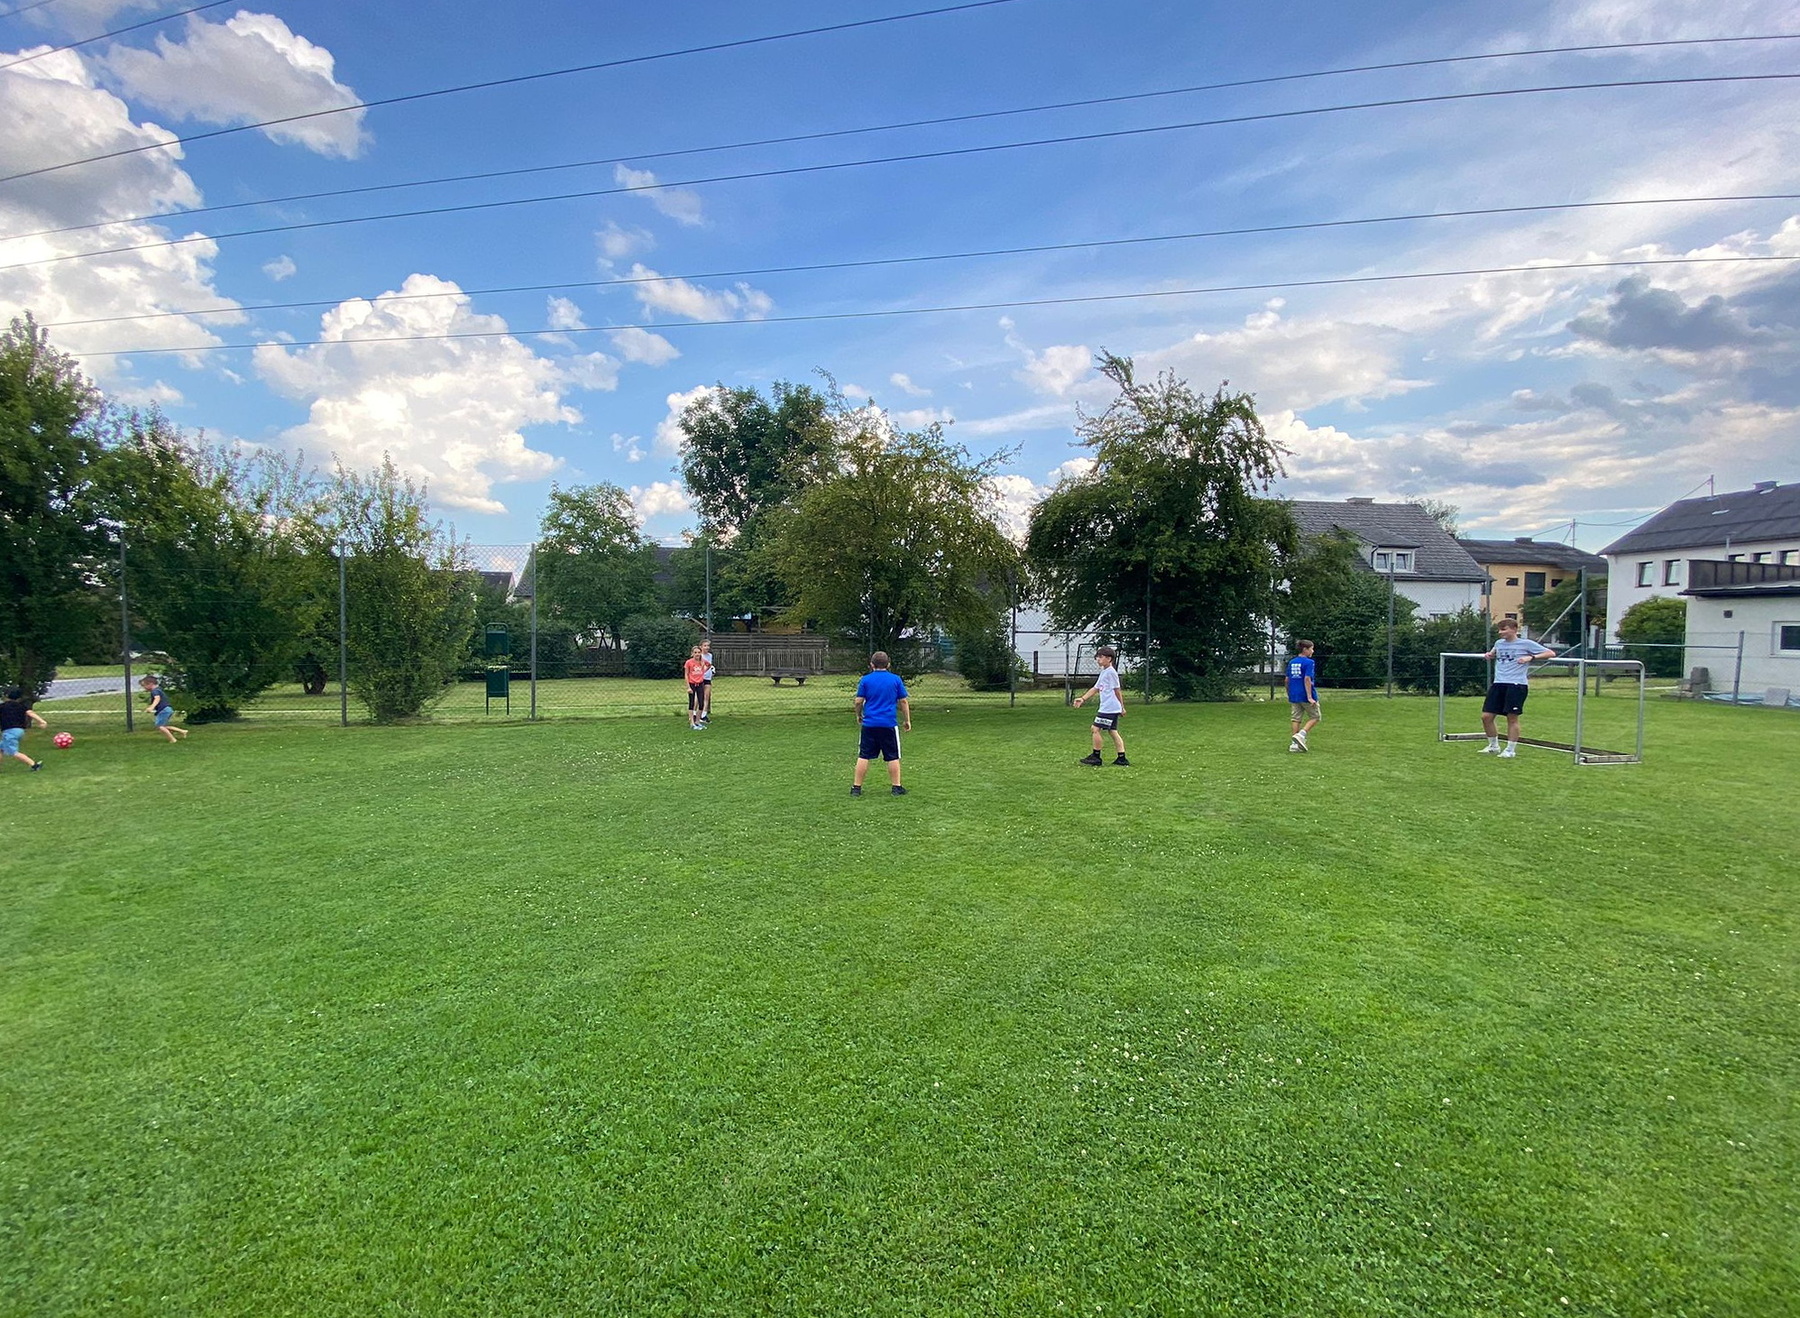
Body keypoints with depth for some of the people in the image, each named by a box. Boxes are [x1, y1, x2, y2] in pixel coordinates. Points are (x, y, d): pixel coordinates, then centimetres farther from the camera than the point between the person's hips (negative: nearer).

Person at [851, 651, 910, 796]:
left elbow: (858, 701, 1)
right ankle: (896, 787, 11)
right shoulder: (896, 679, 1)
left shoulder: (866, 680, 1)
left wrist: (858, 715, 19)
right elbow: (903, 701, 3)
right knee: (893, 757, 8)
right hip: (889, 724, -1)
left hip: (869, 724, 1)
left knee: (863, 756, 6)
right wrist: (907, 720, 12)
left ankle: (856, 787, 8)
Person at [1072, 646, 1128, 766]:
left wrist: (1122, 707, -5)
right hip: (1106, 708, 10)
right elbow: (1095, 688, 23)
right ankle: (1121, 758, 10)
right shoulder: (1103, 672, 18)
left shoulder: (1111, 672, -12)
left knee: (1096, 729, -7)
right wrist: (1082, 698, 15)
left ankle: (1096, 757, 0)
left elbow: (1117, 690, -9)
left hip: (1109, 708, -10)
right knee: (1113, 731, 9)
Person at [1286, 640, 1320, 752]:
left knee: (1296, 719, 9)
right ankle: (1301, 734, -10)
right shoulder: (1308, 662, -11)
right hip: (1305, 696, -6)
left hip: (1294, 696, 6)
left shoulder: (1291, 662, 9)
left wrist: (1289, 694, 22)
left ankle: (1294, 743, 7)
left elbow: (1287, 680, 12)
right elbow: (1307, 679, -18)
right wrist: (1310, 697, -19)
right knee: (1315, 717, 9)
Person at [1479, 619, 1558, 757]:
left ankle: (1510, 749, 12)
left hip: (1517, 684, -5)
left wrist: (1531, 657, -14)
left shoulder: (1526, 643, 0)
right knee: (1486, 716, 0)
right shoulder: (1498, 643, 14)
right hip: (1498, 683, 5)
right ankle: (1493, 746, 19)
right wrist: (1489, 655, 13)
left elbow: (1551, 653, -1)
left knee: (1512, 717, -1)